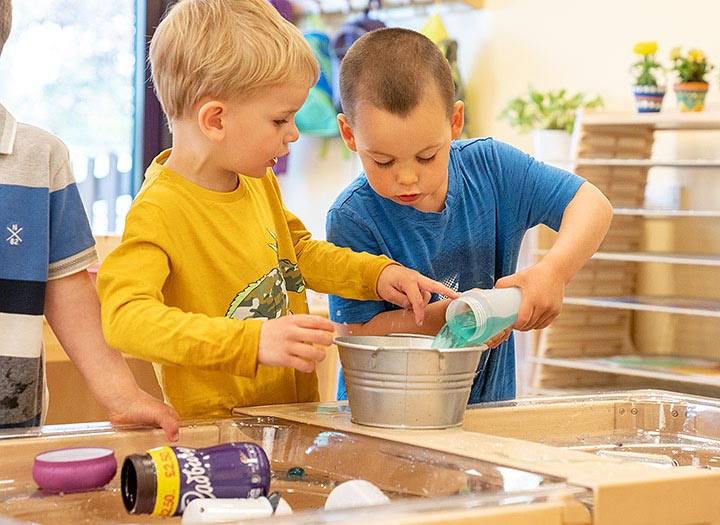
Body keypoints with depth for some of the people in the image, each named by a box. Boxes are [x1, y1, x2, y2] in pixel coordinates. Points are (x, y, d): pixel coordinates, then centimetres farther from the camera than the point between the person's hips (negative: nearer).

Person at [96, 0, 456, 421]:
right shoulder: (158, 211, -16)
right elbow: (124, 316, -30)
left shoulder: (260, 182, 11)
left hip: (294, 418, 8)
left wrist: (377, 274, 14)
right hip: (213, 433, -8)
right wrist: (253, 341, -37)